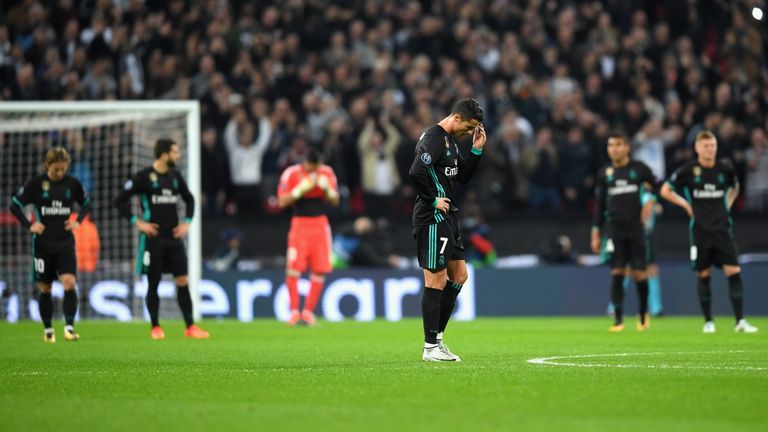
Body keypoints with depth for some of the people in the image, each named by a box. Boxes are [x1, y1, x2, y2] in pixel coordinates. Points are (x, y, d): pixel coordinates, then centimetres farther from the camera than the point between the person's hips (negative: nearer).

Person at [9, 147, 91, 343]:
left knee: (69, 282, -17)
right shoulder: (36, 183, -7)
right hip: (43, 243, -1)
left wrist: (78, 221, -1)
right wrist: (29, 225, -10)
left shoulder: (72, 183, -1)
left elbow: (86, 204, 16)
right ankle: (48, 330, 18)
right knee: (45, 288, 6)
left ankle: (69, 327, -14)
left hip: (65, 242, 1)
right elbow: (15, 205, -1)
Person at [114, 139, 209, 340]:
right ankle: (155, 327, 12)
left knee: (183, 281, -1)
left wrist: (187, 222, 12)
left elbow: (189, 199, 25)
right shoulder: (144, 177, -8)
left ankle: (190, 327, 1)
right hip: (153, 238, -5)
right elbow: (120, 200, -8)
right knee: (153, 284, 2)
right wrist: (137, 222, -11)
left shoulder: (175, 176, 9)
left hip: (174, 237, 5)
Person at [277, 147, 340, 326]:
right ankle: (294, 311, -6)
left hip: (320, 225, 3)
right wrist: (301, 188, -20)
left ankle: (308, 311, 7)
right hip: (299, 224, -3)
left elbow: (335, 201, 7)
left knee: (320, 270, -2)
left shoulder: (327, 173, 4)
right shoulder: (291, 173, -5)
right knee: (293, 267, -14)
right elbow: (282, 201, -9)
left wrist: (327, 188, -12)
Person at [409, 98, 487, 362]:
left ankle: (437, 337, 18)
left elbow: (463, 176, 22)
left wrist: (476, 150, 10)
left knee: (459, 274, 12)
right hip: (432, 219, -10)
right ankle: (431, 348, -2)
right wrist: (433, 200, -19)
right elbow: (416, 172, -29)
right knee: (436, 280, -7)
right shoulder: (434, 139, -16)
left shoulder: (450, 139, 16)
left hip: (447, 217, 10)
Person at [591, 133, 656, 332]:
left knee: (640, 274, -1)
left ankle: (643, 314, 21)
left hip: (636, 228, -1)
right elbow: (599, 204, 11)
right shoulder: (604, 173, 9)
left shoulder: (639, 168, 3)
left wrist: (650, 200, -10)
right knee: (617, 273, -7)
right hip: (614, 230, 1)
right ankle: (618, 320, -5)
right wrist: (596, 233, 8)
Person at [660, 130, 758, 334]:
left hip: (723, 229, 1)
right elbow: (665, 190, 6)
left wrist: (728, 204, 9)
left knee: (733, 272, -9)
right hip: (700, 230, -1)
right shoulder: (688, 170, -4)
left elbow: (734, 188, 24)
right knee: (703, 275, 3)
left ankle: (740, 321, -8)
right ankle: (708, 321, 14)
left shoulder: (725, 168, 2)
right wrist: (686, 205, -1)